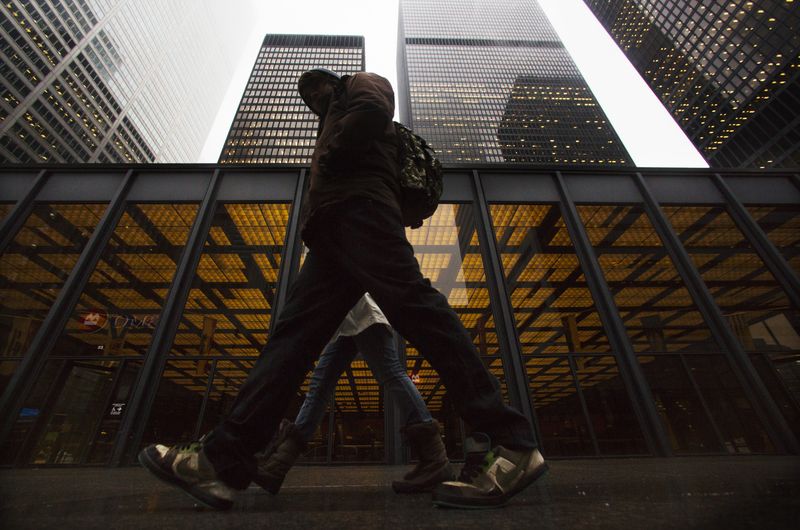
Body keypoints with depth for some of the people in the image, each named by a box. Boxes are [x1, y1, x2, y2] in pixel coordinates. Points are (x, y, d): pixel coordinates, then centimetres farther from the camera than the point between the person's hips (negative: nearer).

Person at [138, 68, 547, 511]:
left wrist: (327, 158, 5)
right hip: (331, 234, 9)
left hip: (359, 207, -9)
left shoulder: (364, 84, 26)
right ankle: (222, 460, -4)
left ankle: (509, 443, -23)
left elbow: (372, 112, -1)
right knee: (291, 333, -4)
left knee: (412, 304, -25)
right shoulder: (332, 125, 47)